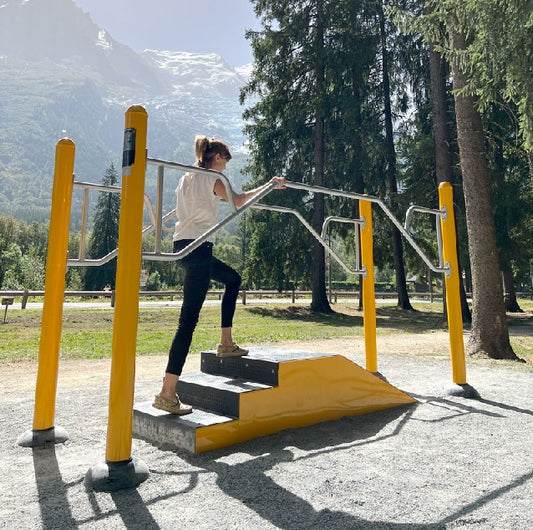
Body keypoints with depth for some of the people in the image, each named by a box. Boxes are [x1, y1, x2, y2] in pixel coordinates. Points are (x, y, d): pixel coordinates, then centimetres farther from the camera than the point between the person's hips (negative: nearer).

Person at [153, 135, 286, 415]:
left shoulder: (187, 178, 20)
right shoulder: (210, 179, -4)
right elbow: (238, 200, -9)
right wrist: (270, 184, 2)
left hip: (183, 245, 10)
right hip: (197, 247, -10)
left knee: (233, 279, 27)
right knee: (188, 320, -12)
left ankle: (226, 343, 29)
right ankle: (167, 393, -12)